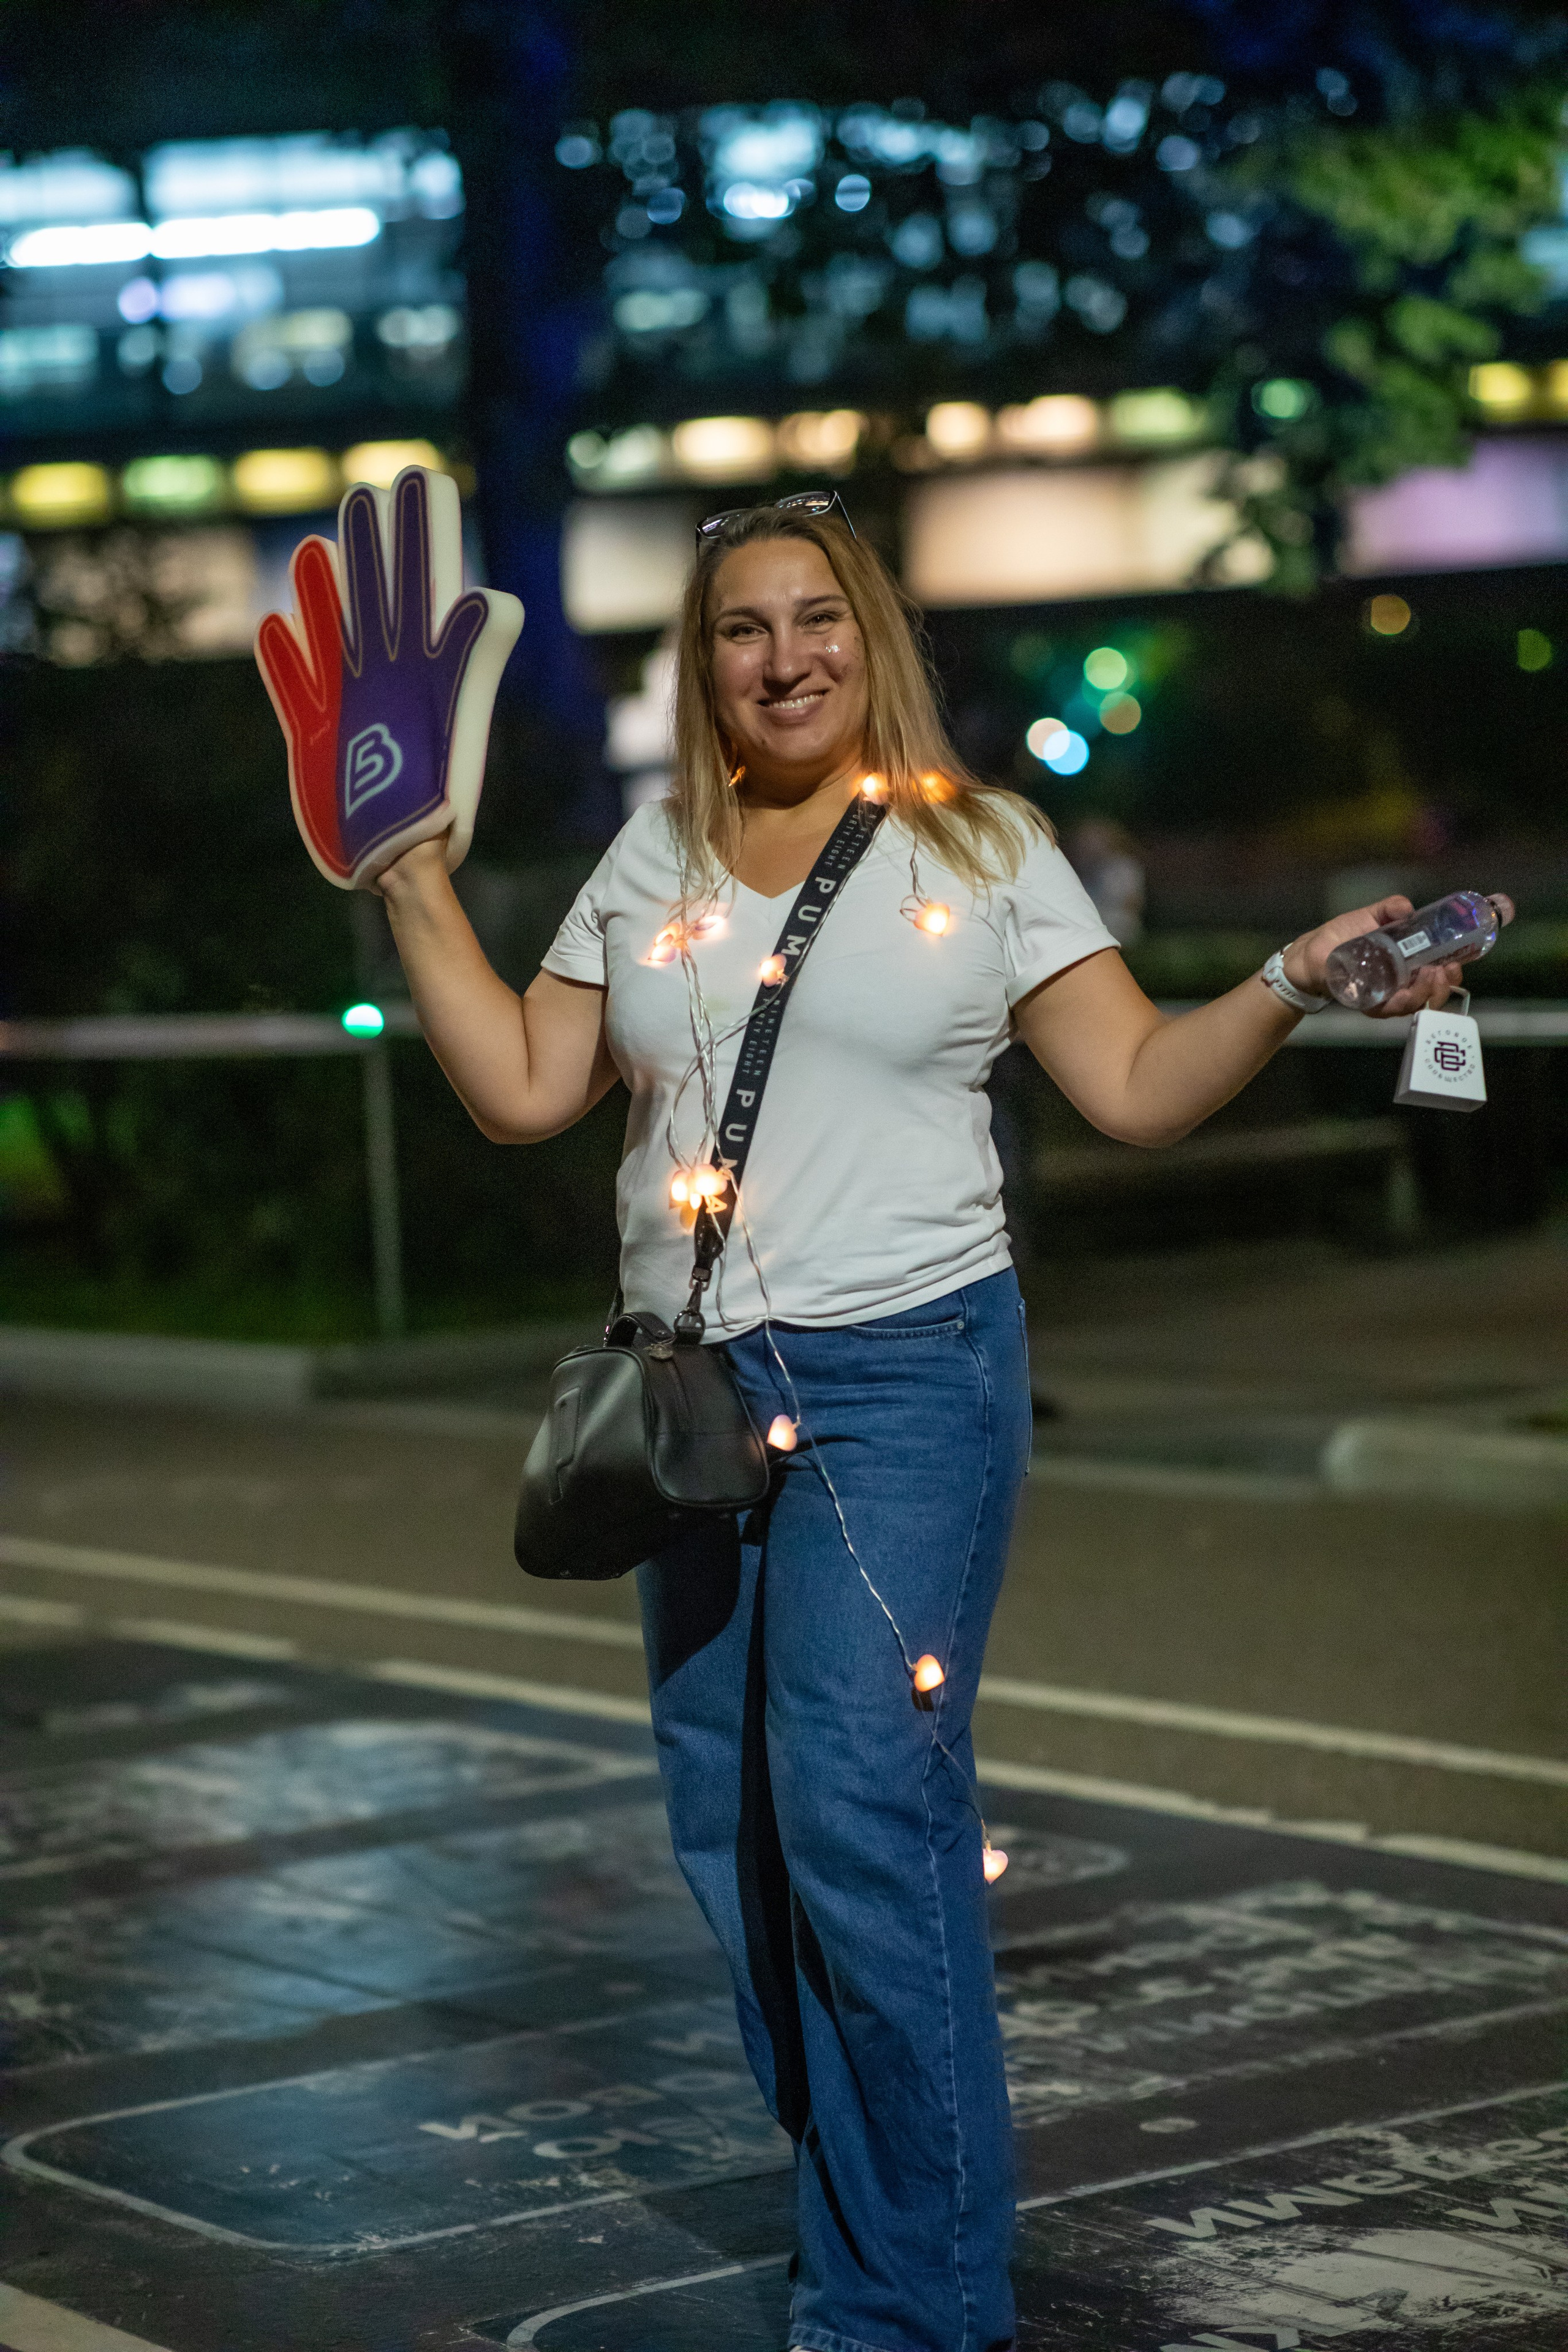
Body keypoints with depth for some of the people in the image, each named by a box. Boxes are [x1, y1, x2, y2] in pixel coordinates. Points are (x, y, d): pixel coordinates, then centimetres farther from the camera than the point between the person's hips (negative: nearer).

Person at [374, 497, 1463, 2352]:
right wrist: (416, 894, 6)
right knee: (725, 1818, 6)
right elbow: (525, 1090, 10)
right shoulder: (651, 861, 12)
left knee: (862, 1808, -12)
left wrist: (1296, 983, -15)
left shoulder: (978, 846, 2)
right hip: (691, 1378, 5)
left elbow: (1137, 1086, -2)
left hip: (903, 1375, -5)